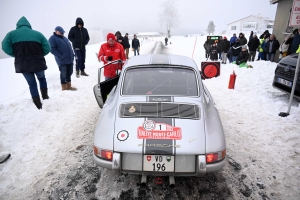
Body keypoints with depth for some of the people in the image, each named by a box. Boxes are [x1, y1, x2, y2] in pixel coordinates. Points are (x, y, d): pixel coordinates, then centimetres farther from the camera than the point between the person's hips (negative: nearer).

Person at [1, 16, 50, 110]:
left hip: (23, 65, 0)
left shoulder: (12, 34, 5)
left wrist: (17, 55, 10)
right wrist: (39, 55, 12)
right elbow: (47, 48, -1)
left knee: (32, 84, 11)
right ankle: (45, 96, 26)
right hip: (38, 63, 0)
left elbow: (5, 47, -3)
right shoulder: (38, 34, 7)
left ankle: (38, 105, 10)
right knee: (42, 78, 27)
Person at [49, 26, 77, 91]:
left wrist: (72, 54, 11)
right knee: (63, 74, 0)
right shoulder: (52, 38, -5)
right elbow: (52, 49, -14)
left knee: (69, 73, 12)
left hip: (70, 59, 8)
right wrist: (60, 56, -21)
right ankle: (64, 87, 11)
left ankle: (69, 86, 23)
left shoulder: (64, 38, 20)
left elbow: (69, 46, 25)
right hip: (62, 60, -8)